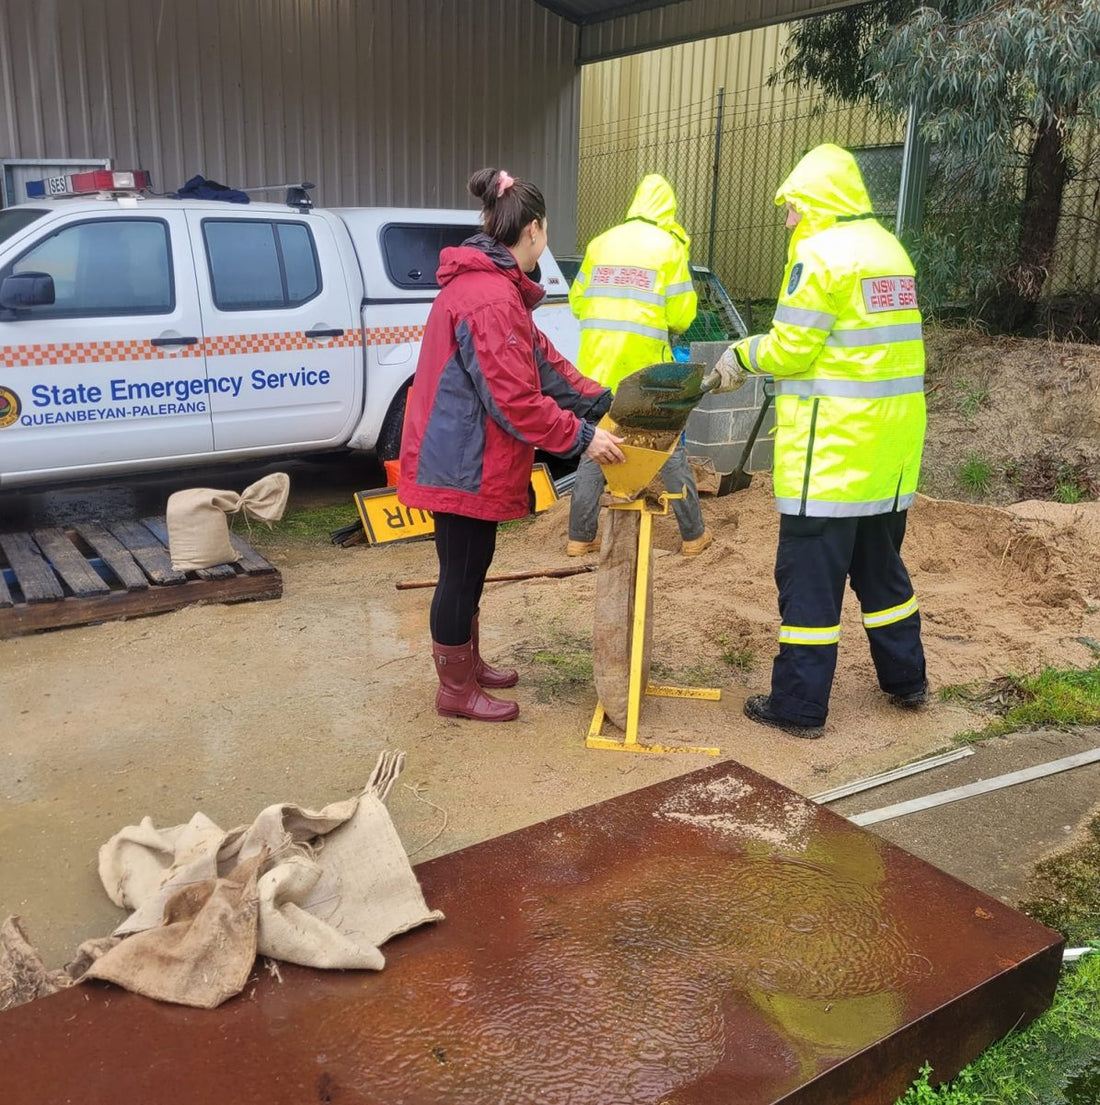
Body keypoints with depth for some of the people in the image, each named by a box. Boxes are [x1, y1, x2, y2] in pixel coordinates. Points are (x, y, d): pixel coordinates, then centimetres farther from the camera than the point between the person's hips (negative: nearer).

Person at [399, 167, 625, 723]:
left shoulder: (481, 283, 12)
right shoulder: (493, 299, -23)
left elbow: (539, 356, 13)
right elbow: (516, 399, -25)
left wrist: (598, 400, 9)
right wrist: (581, 437, -18)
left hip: (459, 455, 11)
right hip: (465, 463, -11)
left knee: (469, 568, 20)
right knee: (462, 573, 2)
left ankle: (468, 665, 36)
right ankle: (456, 690, 17)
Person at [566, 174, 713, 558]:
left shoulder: (600, 243, 9)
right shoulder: (669, 246, -1)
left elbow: (577, 301, 12)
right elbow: (681, 314, -4)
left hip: (598, 364, 3)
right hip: (645, 364, -3)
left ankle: (580, 536, 13)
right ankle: (693, 534, 17)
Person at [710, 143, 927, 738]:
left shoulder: (821, 252, -12)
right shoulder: (888, 247, 14)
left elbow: (789, 349, -13)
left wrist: (742, 353, 6)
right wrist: (765, 351, 15)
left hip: (832, 451, -8)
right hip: (891, 447, 9)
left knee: (809, 576, 0)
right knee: (881, 565, 21)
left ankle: (799, 705, 7)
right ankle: (904, 678, 33)